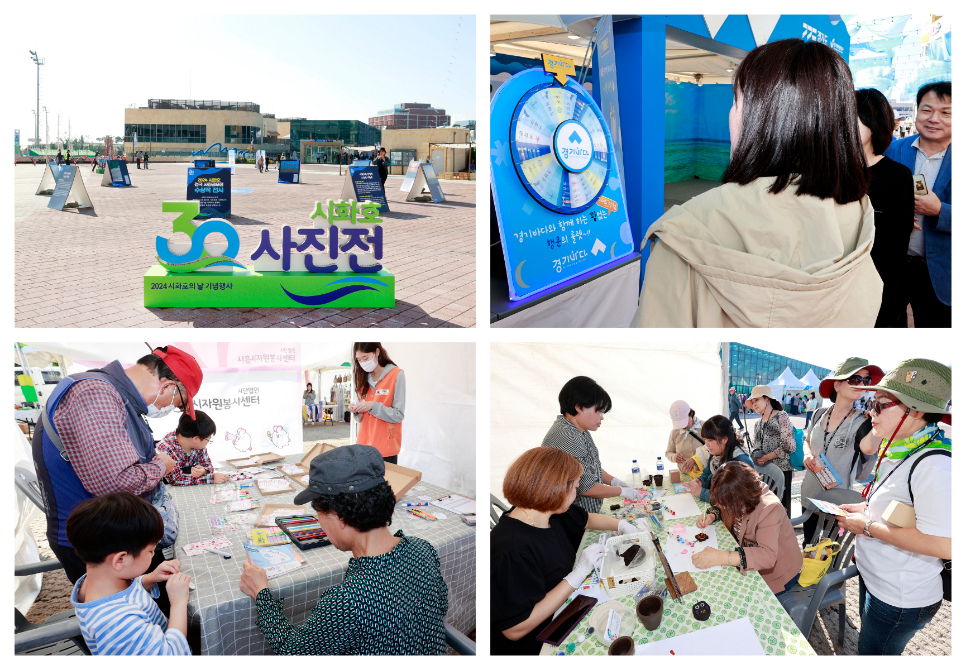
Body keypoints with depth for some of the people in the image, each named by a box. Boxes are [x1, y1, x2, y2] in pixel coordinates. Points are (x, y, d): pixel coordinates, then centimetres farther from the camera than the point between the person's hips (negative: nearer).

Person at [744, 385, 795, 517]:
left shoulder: (781, 417, -3)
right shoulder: (758, 424, 18)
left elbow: (788, 446, -11)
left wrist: (767, 457, -11)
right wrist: (756, 457, -1)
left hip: (780, 470, -6)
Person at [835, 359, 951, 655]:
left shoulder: (934, 465, -29)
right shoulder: (899, 451, 2)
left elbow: (944, 544, -34)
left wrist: (868, 527, -25)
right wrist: (865, 508, 3)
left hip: (900, 598, -9)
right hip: (873, 576, 9)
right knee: (868, 642, 26)